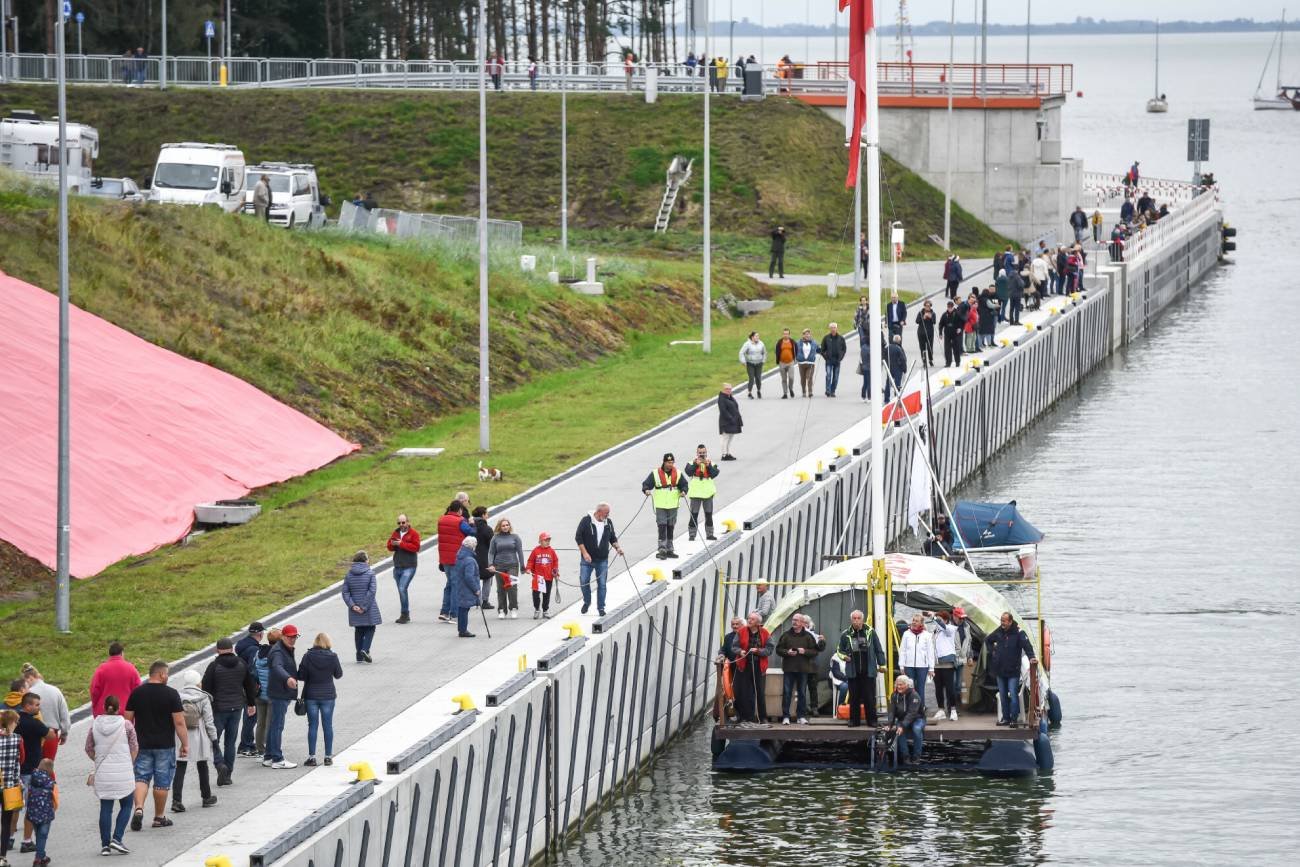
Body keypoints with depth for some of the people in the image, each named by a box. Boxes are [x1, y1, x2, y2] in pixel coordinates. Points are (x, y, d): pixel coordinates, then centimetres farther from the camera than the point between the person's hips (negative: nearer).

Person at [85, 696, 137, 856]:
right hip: (124, 773, -2)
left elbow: (89, 749, 7)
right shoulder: (126, 724, -6)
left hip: (102, 773, 2)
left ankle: (105, 845, 6)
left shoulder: (95, 724, 0)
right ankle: (117, 838, -3)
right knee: (126, 805, 11)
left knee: (105, 808, 7)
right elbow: (134, 748, 1)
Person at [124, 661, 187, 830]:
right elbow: (179, 722, -11)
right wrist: (185, 744, -3)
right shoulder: (171, 694, -8)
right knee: (162, 782, 7)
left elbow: (128, 719, 5)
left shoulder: (137, 693, 2)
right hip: (165, 745, -2)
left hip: (142, 745, 2)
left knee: (141, 778, 6)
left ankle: (139, 809, -16)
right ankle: (159, 817, 14)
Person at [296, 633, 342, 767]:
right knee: (327, 725, 8)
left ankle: (312, 757, 2)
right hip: (328, 695, 1)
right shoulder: (332, 657, -8)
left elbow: (301, 676, -7)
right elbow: (338, 674, 3)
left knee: (312, 726, 4)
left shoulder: (308, 656, -10)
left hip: (311, 695, -1)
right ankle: (328, 756, 11)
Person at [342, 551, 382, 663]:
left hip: (355, 610, 3)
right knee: (370, 629, 12)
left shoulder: (349, 575, 1)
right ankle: (365, 649, -8)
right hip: (369, 609, -3)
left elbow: (345, 592, -4)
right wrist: (365, 607, -14)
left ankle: (360, 656, 17)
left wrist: (352, 605, -8)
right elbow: (372, 591, -16)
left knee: (359, 631, 15)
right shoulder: (370, 573, -10)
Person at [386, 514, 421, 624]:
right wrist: (392, 544, -10)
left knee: (402, 589, -18)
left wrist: (401, 544, -18)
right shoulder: (396, 533, 13)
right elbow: (390, 547, 14)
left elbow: (416, 547, -15)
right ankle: (405, 615, 21)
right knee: (402, 591, 12)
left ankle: (405, 614, -11)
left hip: (409, 566, -7)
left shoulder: (413, 533, -4)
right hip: (397, 567, 7)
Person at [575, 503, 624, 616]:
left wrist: (617, 547, -5)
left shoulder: (608, 523, 3)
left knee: (602, 584, 1)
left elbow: (613, 538, 15)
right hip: (587, 559, -2)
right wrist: (584, 553, -16)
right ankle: (587, 602, 24)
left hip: (602, 560, 2)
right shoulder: (586, 521, -8)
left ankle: (601, 607, 11)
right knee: (584, 581, 0)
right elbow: (578, 537, -8)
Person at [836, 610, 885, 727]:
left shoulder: (870, 632, 1)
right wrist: (844, 656, -5)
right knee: (854, 698, 4)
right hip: (852, 672, 1)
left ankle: (872, 720, 8)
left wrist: (881, 664, 4)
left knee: (870, 698, 0)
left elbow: (878, 650, 7)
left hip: (868, 671, -1)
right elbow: (839, 650, 15)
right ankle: (854, 720, 13)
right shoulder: (846, 635, 4)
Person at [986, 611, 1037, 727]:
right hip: (1000, 670, 6)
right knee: (1003, 696, 11)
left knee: (1013, 695, -10)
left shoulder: (1018, 633, -12)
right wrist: (992, 651, 11)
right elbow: (987, 640, 25)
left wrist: (1031, 657, -39)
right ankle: (1005, 718, 18)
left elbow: (1026, 645, -24)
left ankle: (1014, 718, -6)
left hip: (1013, 671, -6)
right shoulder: (998, 632, 6)